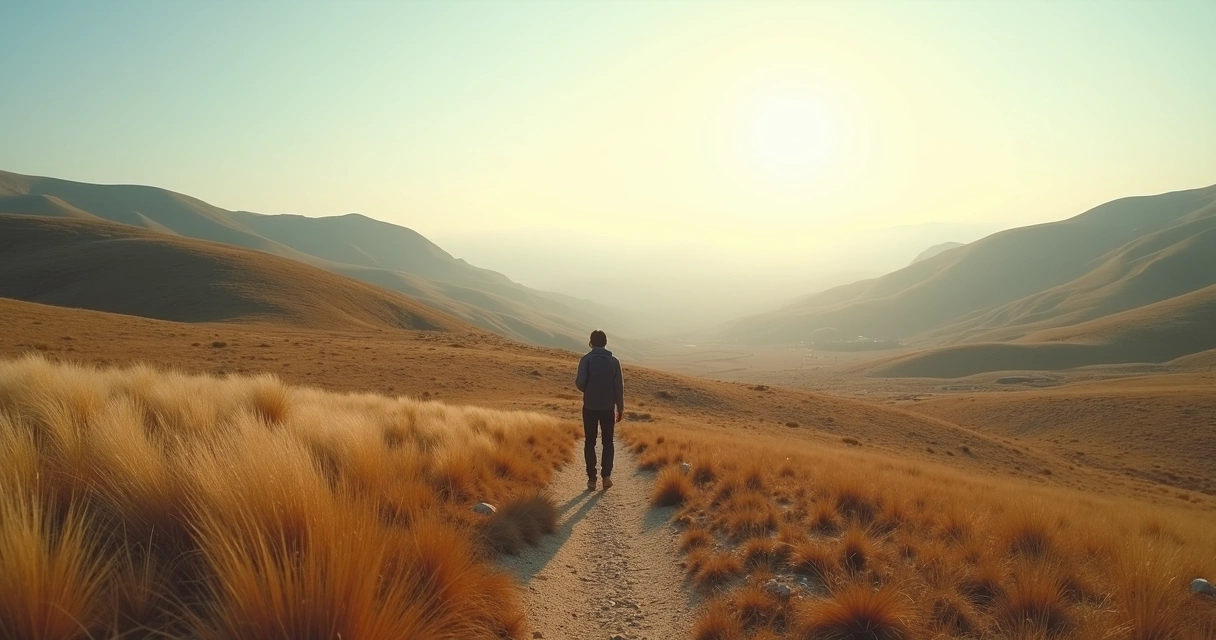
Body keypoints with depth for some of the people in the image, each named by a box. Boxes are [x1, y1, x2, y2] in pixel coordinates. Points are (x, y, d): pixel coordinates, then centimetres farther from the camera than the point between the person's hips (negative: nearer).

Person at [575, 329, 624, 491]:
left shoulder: (586, 359, -7)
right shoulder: (614, 361, -1)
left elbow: (580, 382, -15)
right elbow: (619, 387, -2)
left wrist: (587, 391, 8)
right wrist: (620, 408, 7)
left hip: (590, 407, -1)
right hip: (608, 407, 1)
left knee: (590, 442, 9)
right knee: (608, 441, 14)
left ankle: (592, 479, 7)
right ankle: (606, 475, 3)